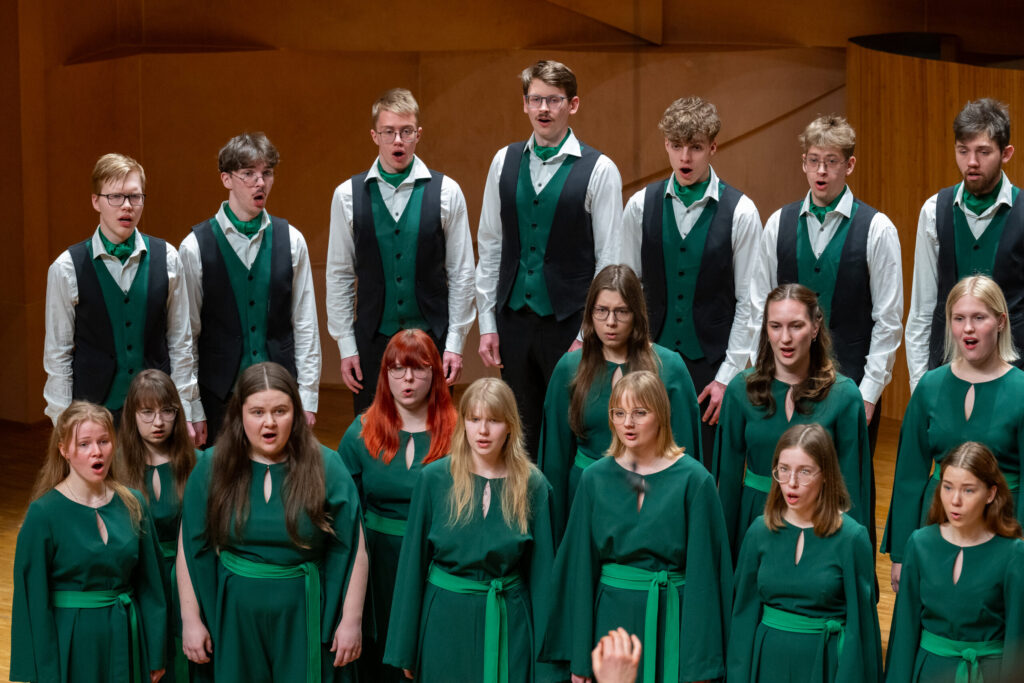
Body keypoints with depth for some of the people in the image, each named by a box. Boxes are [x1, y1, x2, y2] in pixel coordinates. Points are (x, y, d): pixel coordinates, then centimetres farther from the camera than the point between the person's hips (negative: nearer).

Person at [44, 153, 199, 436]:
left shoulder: (166, 259, 3)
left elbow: (180, 342, 7)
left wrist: (184, 414, 5)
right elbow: (57, 354, 1)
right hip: (94, 411, -2)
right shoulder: (67, 269, -3)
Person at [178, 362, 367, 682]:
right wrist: (191, 619, -2)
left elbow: (353, 549, -5)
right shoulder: (211, 467, -4)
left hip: (304, 616, -1)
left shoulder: (326, 467, -7)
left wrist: (351, 620, -7)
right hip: (234, 616, 1)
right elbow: (190, 549, 0)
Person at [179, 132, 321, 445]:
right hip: (219, 394, -2)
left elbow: (305, 326, 6)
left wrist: (307, 399, 3)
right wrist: (192, 410, -2)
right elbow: (186, 334, -1)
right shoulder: (196, 247, -2)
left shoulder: (290, 240, 5)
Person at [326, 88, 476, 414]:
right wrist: (346, 346, 2)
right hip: (372, 341, 1)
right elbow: (339, 276, 6)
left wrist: (455, 343, -2)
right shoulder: (348, 195, 3)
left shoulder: (446, 192, 1)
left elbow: (461, 273, 2)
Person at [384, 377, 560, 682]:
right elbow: (413, 560, 0)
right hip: (446, 619, 0)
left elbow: (541, 571, -1)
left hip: (508, 622, 0)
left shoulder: (532, 486, -4)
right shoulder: (435, 478, -5)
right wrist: (405, 649, 1)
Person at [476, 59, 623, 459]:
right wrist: (487, 324, 7)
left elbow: (609, 261, -4)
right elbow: (489, 248, 11)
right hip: (513, 320, 4)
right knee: (519, 439, 9)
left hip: (570, 322, -4)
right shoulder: (504, 162, 8)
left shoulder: (599, 170, -3)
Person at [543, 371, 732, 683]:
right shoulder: (595, 478, 3)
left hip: (671, 621, -2)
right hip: (612, 618, 2)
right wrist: (579, 657, 4)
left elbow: (703, 570, -7)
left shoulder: (694, 479, -6)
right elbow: (581, 566, 6)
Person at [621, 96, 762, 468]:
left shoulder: (740, 212, -3)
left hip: (711, 364, -2)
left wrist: (728, 376, -6)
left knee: (708, 471, -2)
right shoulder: (640, 206, 4)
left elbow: (748, 303, -3)